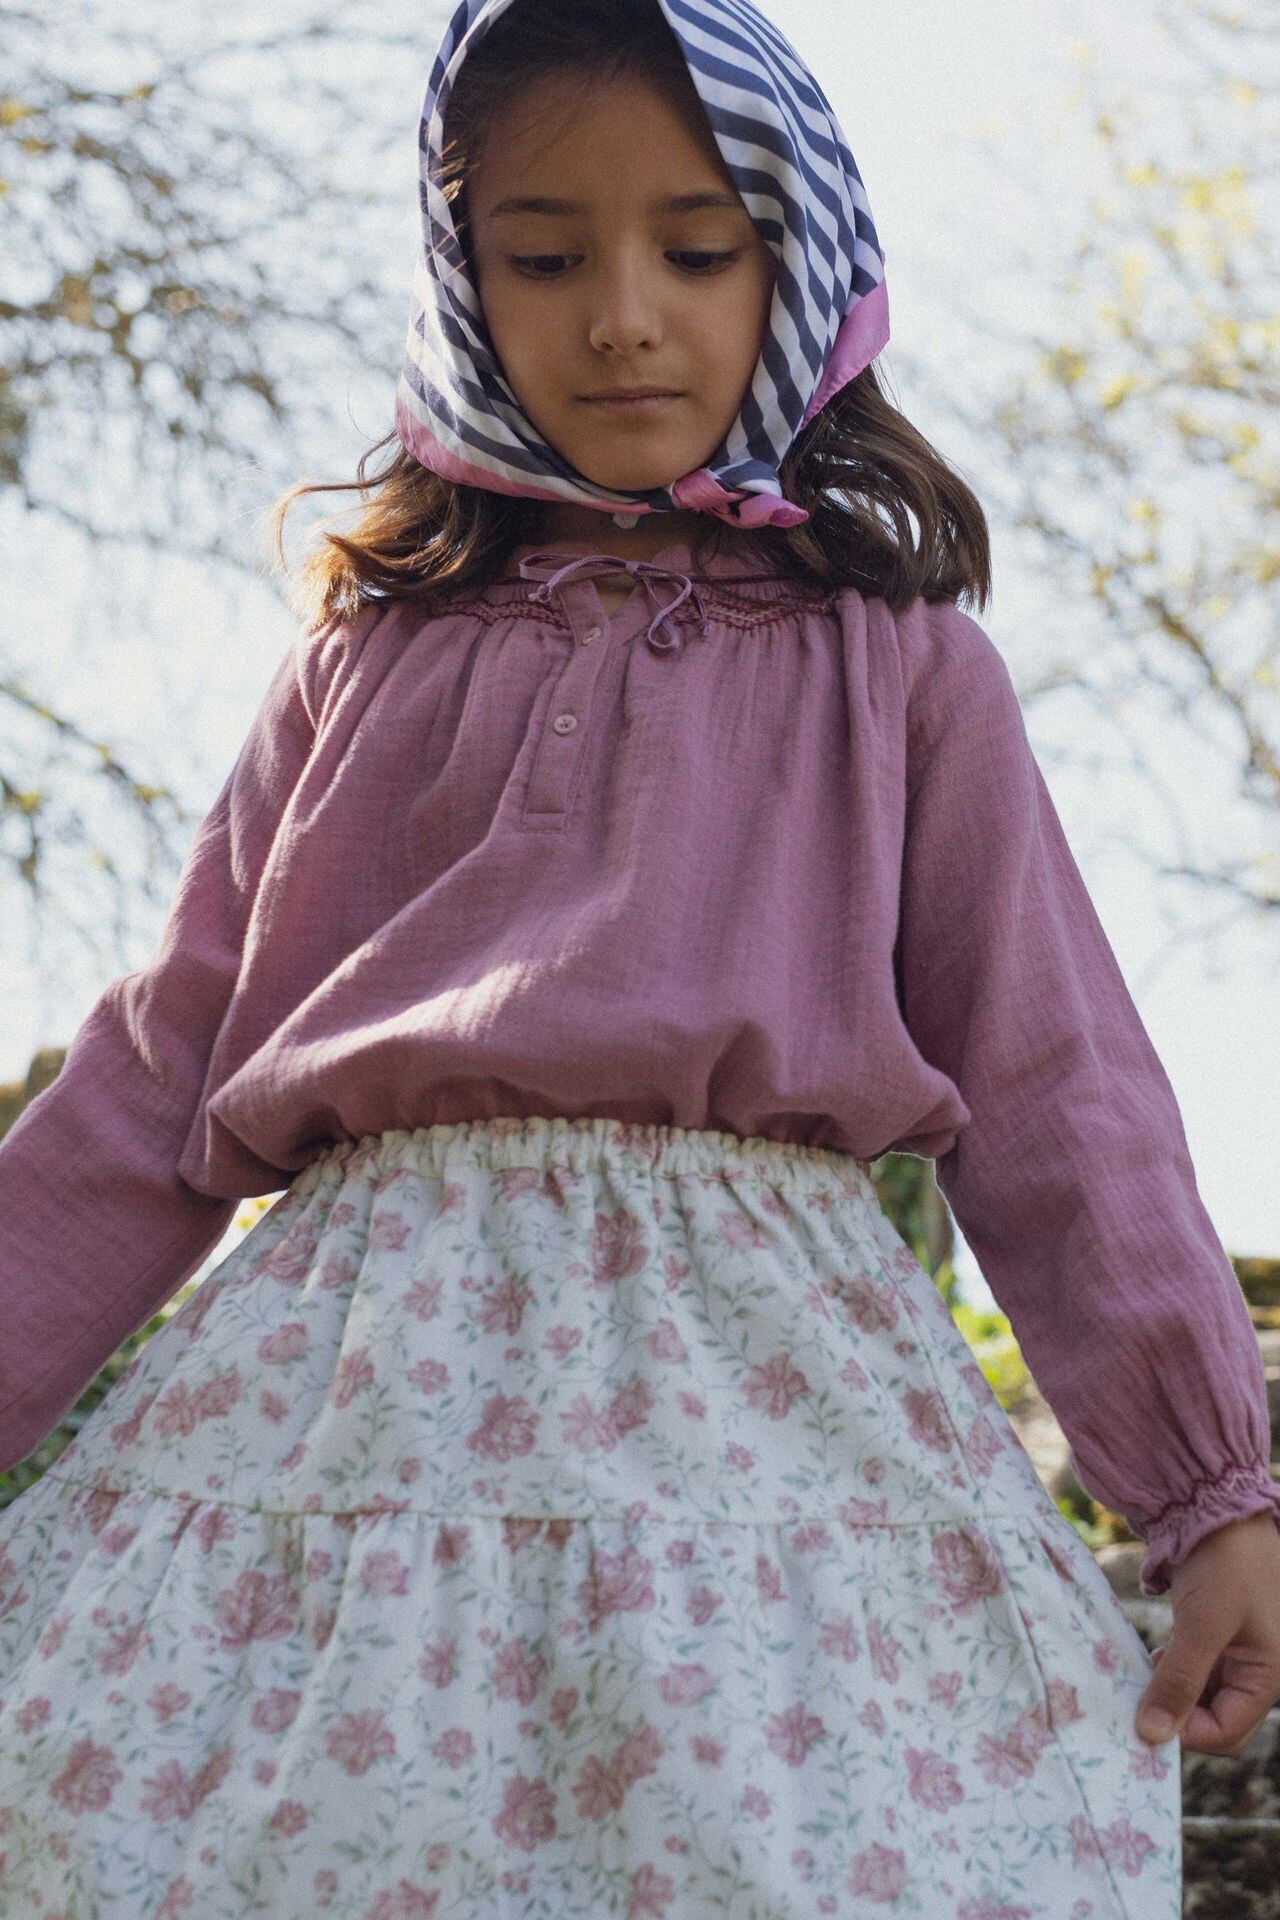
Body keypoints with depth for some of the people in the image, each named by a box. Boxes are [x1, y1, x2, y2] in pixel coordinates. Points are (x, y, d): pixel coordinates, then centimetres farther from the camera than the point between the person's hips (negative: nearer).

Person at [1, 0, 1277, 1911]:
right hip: (357, 1376, 2)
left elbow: (1049, 1083, 8)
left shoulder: (897, 663, 12)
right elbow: (163, 1075, 15)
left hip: (757, 1375, -1)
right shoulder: (373, 649, 17)